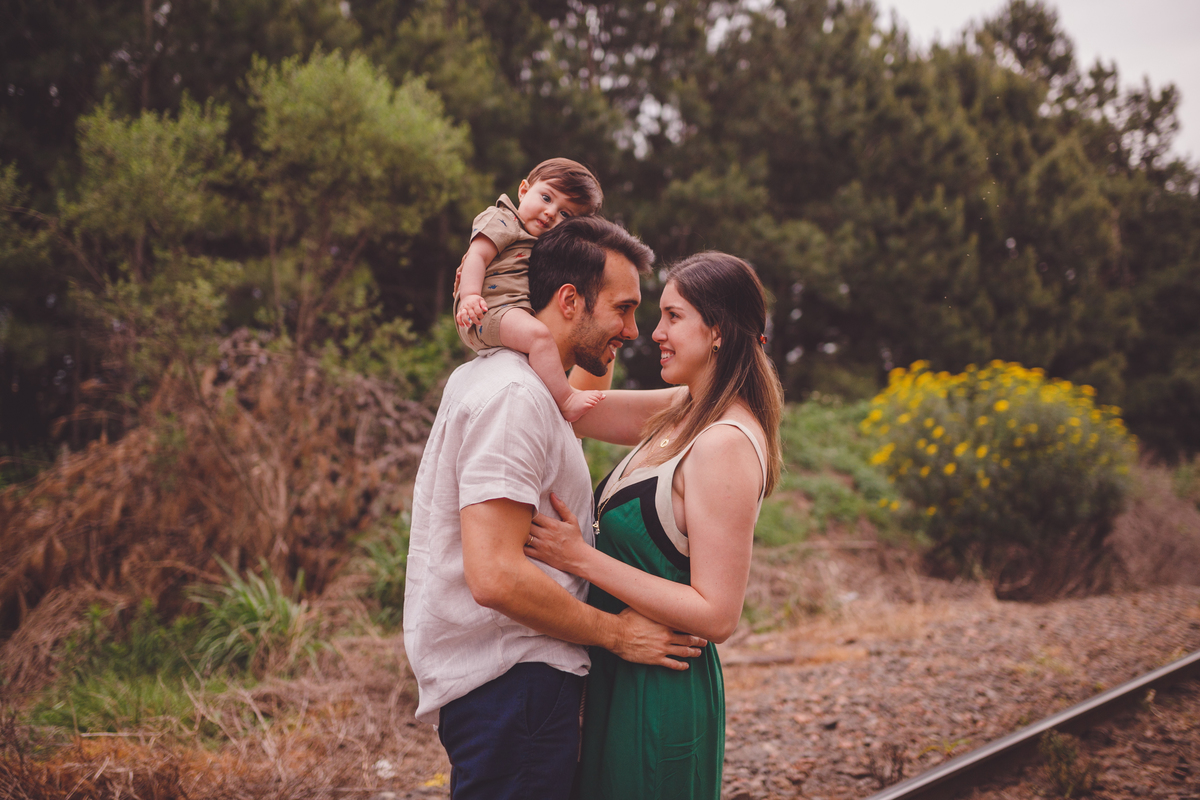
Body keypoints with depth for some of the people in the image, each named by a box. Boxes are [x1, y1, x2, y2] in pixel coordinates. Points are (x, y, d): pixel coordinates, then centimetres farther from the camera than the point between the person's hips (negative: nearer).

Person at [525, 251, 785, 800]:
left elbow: (717, 615, -24)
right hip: (620, 682, 9)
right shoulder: (681, 411, 5)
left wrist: (581, 558, -23)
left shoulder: (726, 445, -21)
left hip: (660, 697, -9)